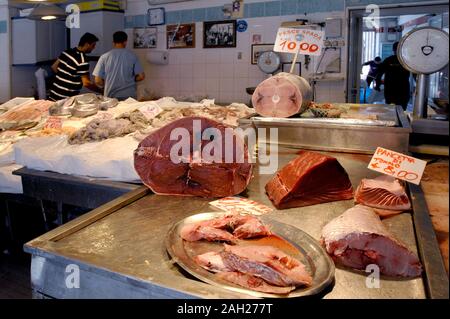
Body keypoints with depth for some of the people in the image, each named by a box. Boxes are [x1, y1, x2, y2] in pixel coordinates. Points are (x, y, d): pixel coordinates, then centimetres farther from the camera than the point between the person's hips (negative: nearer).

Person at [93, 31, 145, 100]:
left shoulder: (105, 57, -3)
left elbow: (98, 81, -3)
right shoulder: (132, 56, -2)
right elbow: (141, 76, -3)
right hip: (129, 97, 0)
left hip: (110, 97, 0)